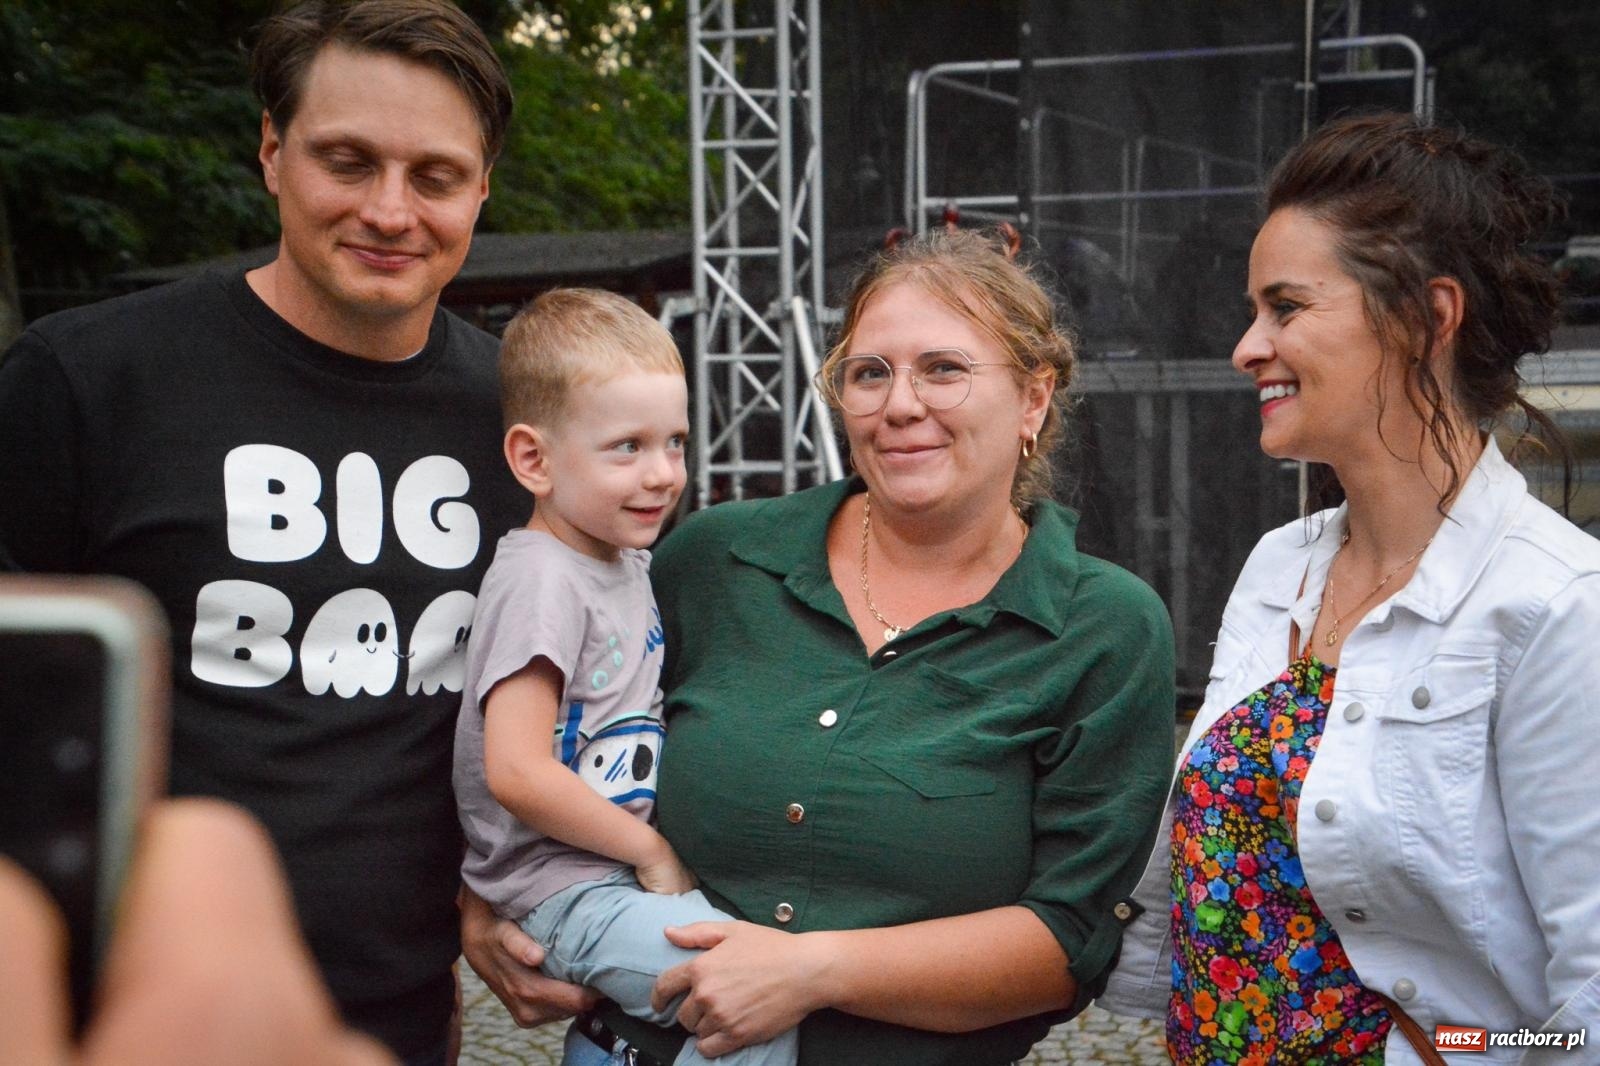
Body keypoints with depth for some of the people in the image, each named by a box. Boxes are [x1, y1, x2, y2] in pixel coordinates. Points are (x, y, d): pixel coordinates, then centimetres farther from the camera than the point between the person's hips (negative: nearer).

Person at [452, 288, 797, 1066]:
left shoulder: (627, 561, 11)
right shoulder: (543, 581, -17)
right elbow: (517, 773, -23)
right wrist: (649, 848, -13)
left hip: (628, 871, 9)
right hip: (562, 893, -9)